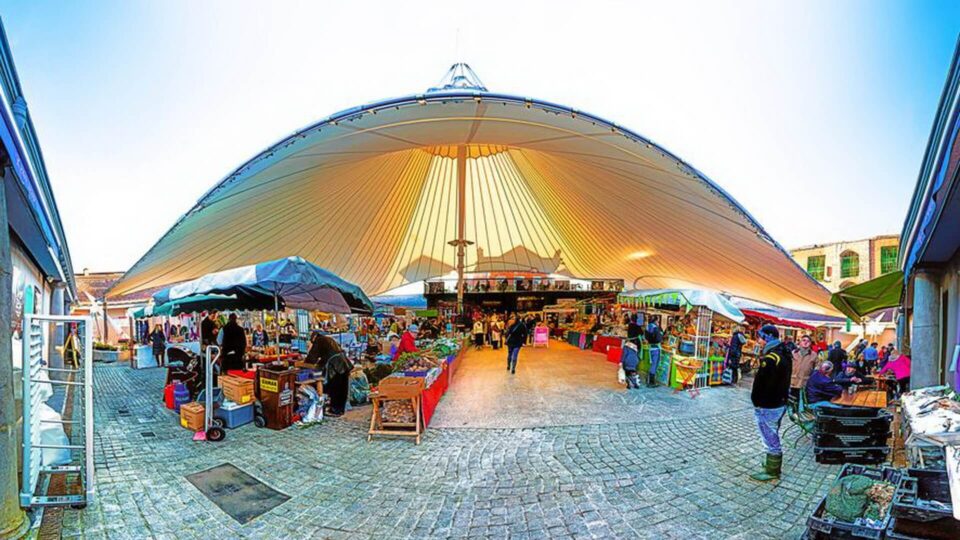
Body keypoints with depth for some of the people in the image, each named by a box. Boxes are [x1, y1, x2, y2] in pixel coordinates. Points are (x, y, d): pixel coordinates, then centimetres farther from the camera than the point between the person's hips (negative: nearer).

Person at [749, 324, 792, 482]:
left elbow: (760, 383, -21)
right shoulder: (785, 355, 7)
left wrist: (756, 401, -8)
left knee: (770, 439, 2)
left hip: (767, 406, -10)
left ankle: (772, 471, 12)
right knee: (773, 436, 22)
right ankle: (774, 464, 35)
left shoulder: (770, 358, -25)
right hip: (780, 403, 10)